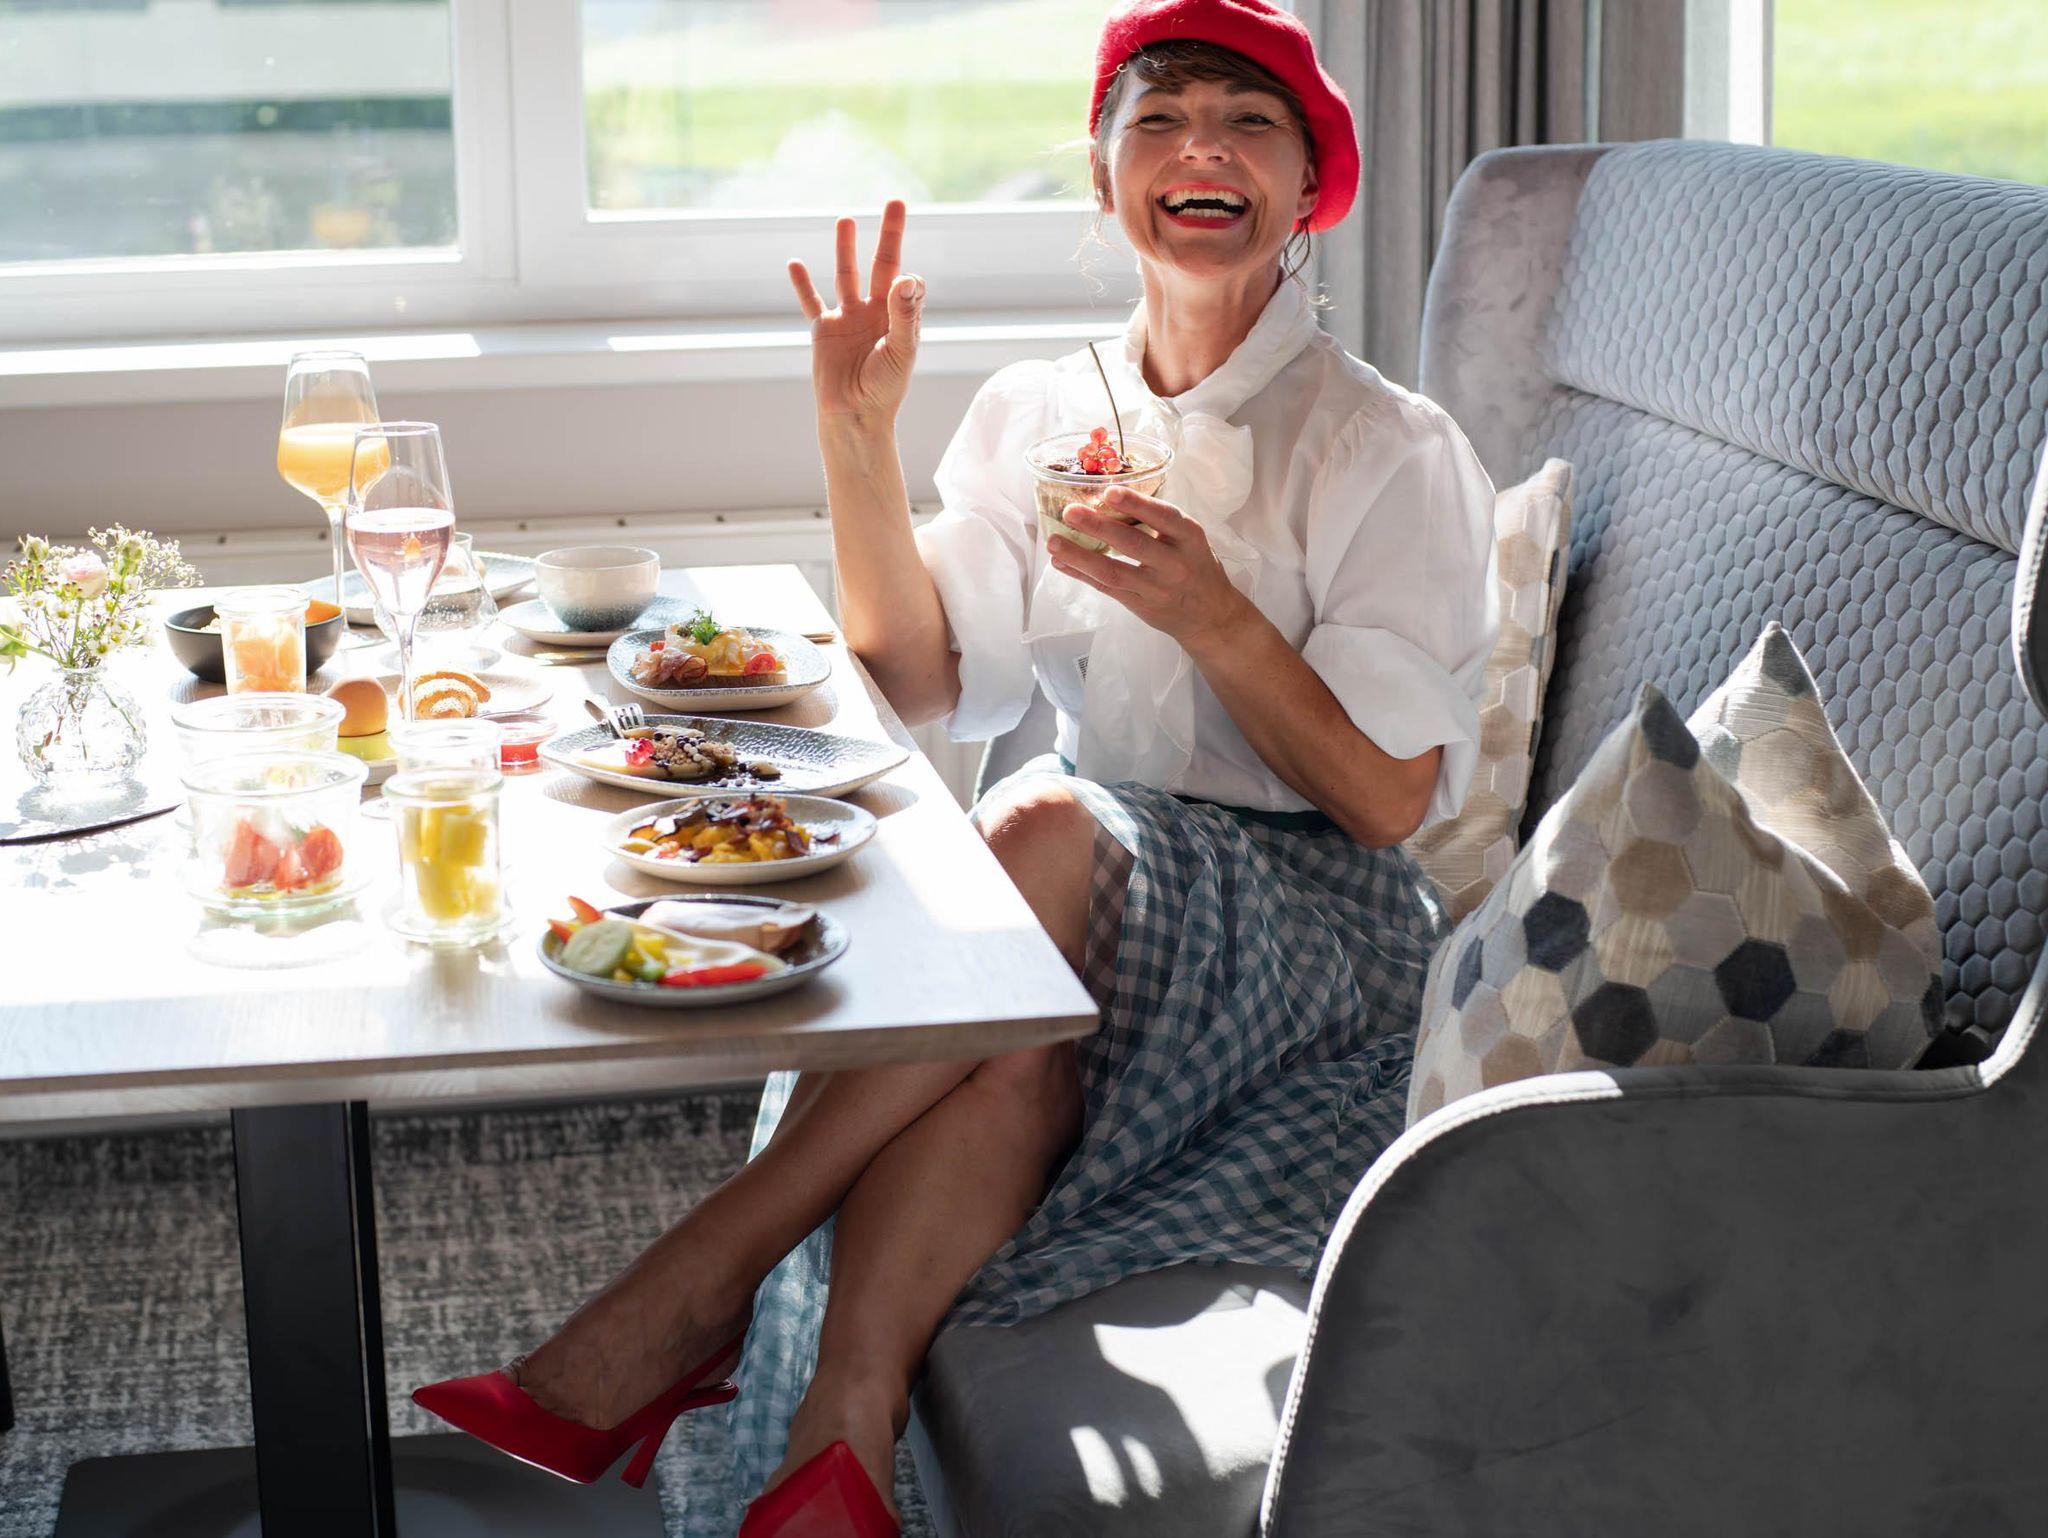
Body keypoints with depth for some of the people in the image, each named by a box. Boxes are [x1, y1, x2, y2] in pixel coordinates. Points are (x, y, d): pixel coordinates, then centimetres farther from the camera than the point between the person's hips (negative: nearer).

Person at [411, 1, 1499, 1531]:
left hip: (1320, 929, -3)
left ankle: (687, 1295, -33)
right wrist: (860, 439, -7)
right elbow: (921, 679, 4)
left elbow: (1389, 799, -7)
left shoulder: (1391, 452, -3)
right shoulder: (1041, 412, 11)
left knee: (1050, 825, -35)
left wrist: (1210, 615, -22)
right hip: (1097, 894, 3)